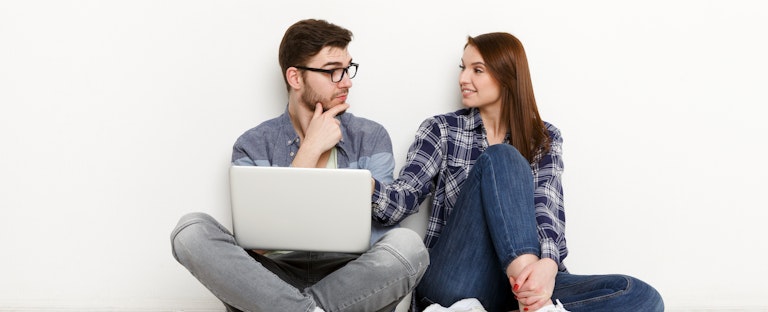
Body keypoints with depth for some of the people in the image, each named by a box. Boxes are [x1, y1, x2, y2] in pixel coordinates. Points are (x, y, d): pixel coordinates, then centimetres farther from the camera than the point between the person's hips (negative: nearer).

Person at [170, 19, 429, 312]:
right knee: (191, 230, -23)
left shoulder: (372, 138, 4)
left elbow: (376, 233, 0)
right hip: (272, 280, 1)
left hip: (349, 281, 0)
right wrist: (311, 149, -10)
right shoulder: (253, 146, 3)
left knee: (408, 243, -30)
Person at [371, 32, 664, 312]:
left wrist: (547, 266, -27)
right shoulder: (441, 130, 9)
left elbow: (547, 211, -5)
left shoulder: (544, 139, 12)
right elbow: (401, 200, -2)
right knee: (501, 159, -23)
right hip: (456, 284, -2)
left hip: (517, 281, 3)